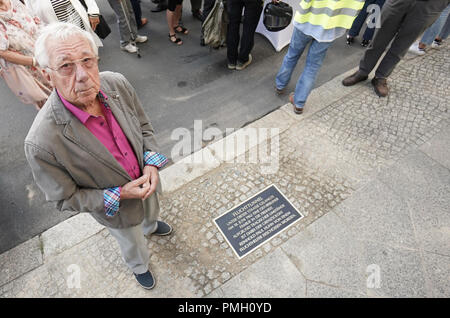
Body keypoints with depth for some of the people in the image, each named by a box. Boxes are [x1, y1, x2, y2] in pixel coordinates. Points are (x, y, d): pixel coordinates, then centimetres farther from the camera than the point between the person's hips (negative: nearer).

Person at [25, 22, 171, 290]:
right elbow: (64, 199, -19)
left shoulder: (117, 84, -24)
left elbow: (144, 126, -6)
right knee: (133, 246, 29)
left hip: (146, 181, 4)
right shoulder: (42, 142, -36)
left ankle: (150, 226, 77)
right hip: (117, 209, -3)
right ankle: (139, 267, 66)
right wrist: (119, 195, -27)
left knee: (152, 213, 38)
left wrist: (151, 161, -21)